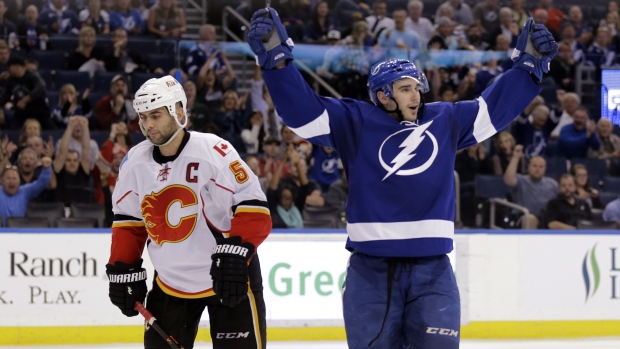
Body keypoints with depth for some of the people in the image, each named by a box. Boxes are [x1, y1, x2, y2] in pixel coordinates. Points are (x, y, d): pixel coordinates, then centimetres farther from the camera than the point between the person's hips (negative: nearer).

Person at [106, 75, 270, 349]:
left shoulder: (214, 152, -19)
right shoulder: (135, 162, 1)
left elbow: (253, 208, -20)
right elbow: (127, 220, 13)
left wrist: (235, 253, -30)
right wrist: (123, 271, 8)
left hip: (227, 277, -6)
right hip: (170, 283, 6)